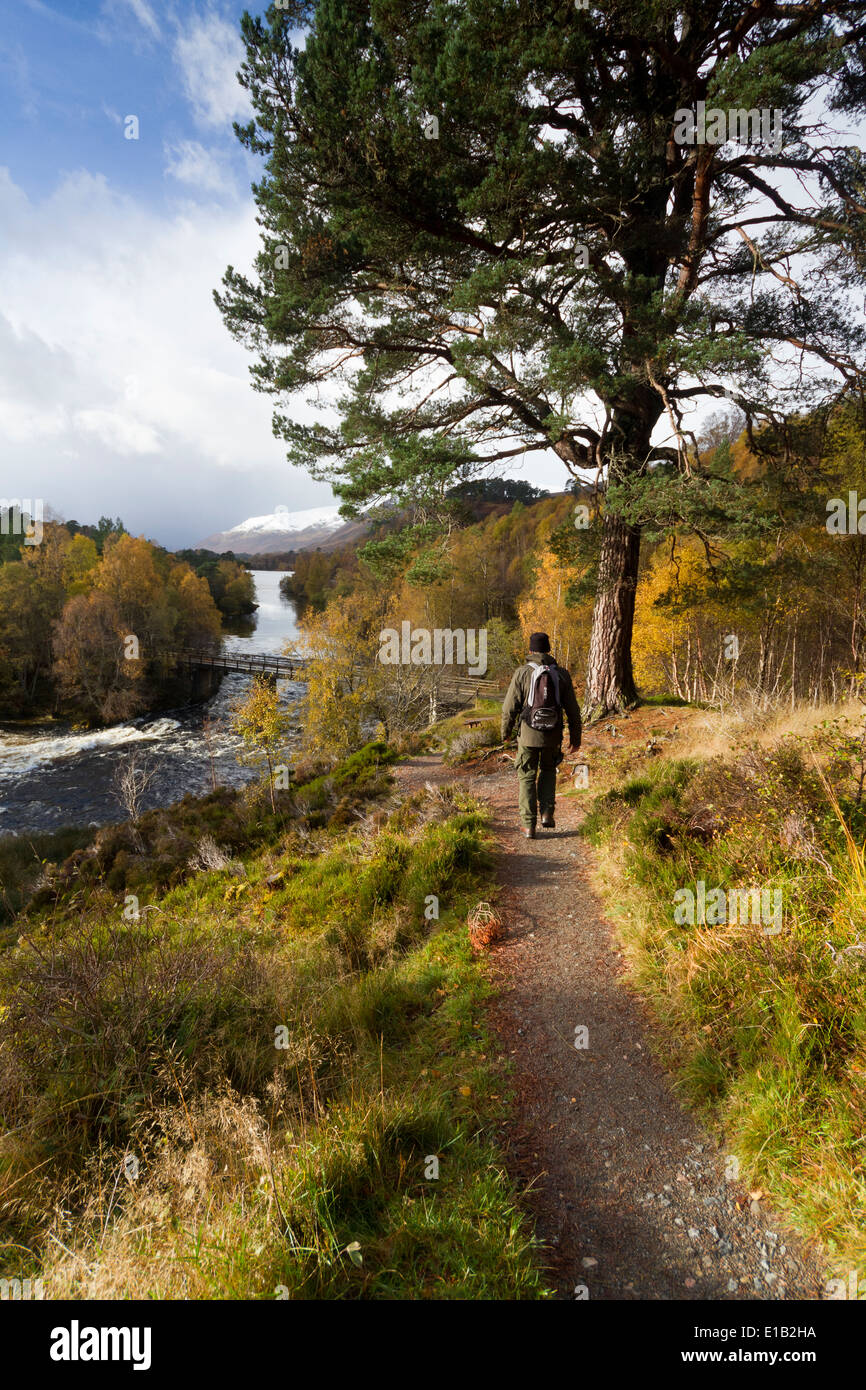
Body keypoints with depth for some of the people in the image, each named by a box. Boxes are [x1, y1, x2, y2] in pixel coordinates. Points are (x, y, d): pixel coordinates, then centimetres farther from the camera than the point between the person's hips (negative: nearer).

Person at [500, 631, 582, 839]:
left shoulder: (522, 673, -7)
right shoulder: (561, 674, 0)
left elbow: (510, 707, -6)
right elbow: (573, 710, 2)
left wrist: (506, 732, 10)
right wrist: (575, 738, 12)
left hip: (528, 735, -2)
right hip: (553, 736, 2)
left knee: (527, 777, 10)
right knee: (548, 771, 26)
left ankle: (529, 825, 9)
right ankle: (547, 813, 13)